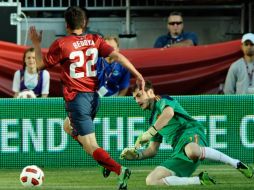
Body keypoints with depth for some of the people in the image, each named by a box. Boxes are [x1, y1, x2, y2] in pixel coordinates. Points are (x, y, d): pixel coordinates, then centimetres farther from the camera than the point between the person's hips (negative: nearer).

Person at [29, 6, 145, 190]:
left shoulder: (61, 44, -8)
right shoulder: (95, 40, 5)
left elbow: (41, 64, 2)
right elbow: (116, 55, -6)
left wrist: (37, 44, 17)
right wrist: (137, 74, -10)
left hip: (76, 98, -6)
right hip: (94, 97, 6)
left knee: (92, 148, -7)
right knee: (70, 128, 31)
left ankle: (120, 170, -30)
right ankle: (106, 161, 19)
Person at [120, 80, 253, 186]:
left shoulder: (162, 101, 9)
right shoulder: (153, 120, 32)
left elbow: (169, 112, -17)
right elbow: (152, 150, 32)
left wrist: (149, 132, -20)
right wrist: (136, 154, 12)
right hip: (179, 153, 9)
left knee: (191, 151, -46)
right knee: (151, 181, -8)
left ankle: (236, 163, -26)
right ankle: (200, 180, -8)